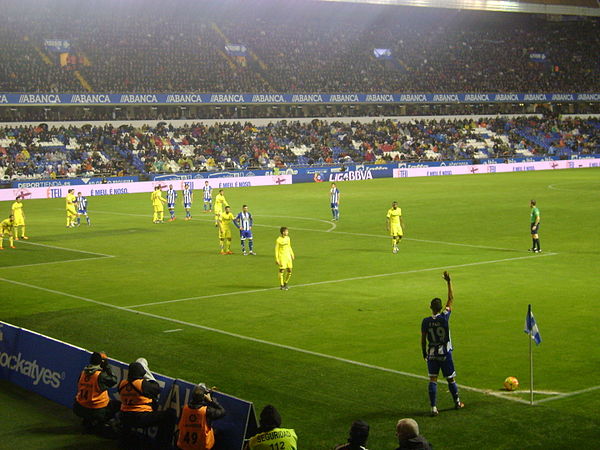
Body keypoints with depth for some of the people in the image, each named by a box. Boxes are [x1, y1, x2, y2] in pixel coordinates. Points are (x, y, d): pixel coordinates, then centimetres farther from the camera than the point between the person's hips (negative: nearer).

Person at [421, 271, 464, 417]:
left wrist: (424, 354, 10)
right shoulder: (444, 317, -12)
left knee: (432, 380, 1)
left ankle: (433, 407, -6)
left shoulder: (426, 321, -9)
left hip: (431, 354, 0)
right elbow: (451, 299, -4)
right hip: (445, 353, 0)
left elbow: (423, 340, -3)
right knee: (450, 378, 14)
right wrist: (449, 282, -1)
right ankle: (457, 402, 32)